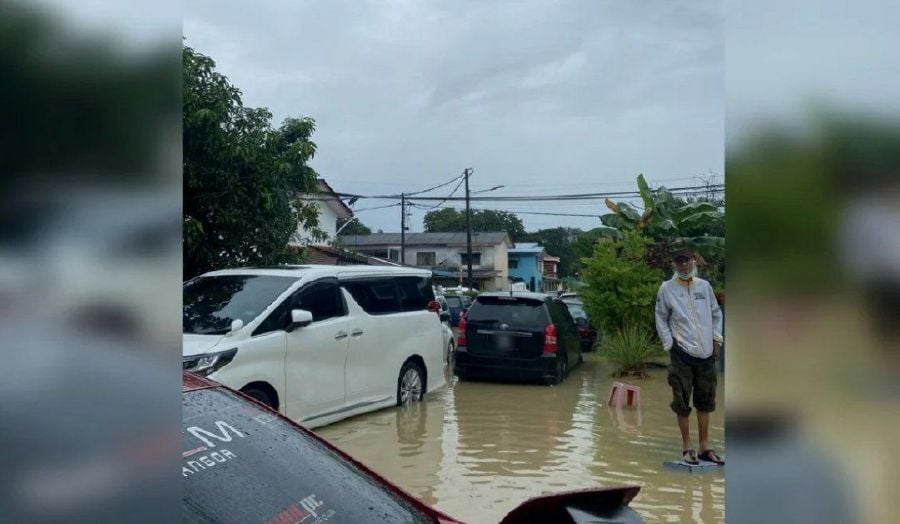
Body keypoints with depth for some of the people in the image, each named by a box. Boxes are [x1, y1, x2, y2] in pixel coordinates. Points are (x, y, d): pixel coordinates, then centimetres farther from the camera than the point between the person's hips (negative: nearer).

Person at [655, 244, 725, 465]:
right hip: (682, 354, -4)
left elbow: (716, 314, 15)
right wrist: (669, 344, -6)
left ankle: (705, 447, 24)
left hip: (706, 354, 4)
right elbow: (661, 320, 1)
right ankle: (687, 448, 13)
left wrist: (716, 339, 6)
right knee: (682, 403, 2)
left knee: (705, 401, 13)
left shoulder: (704, 286, 6)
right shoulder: (667, 289, -4)